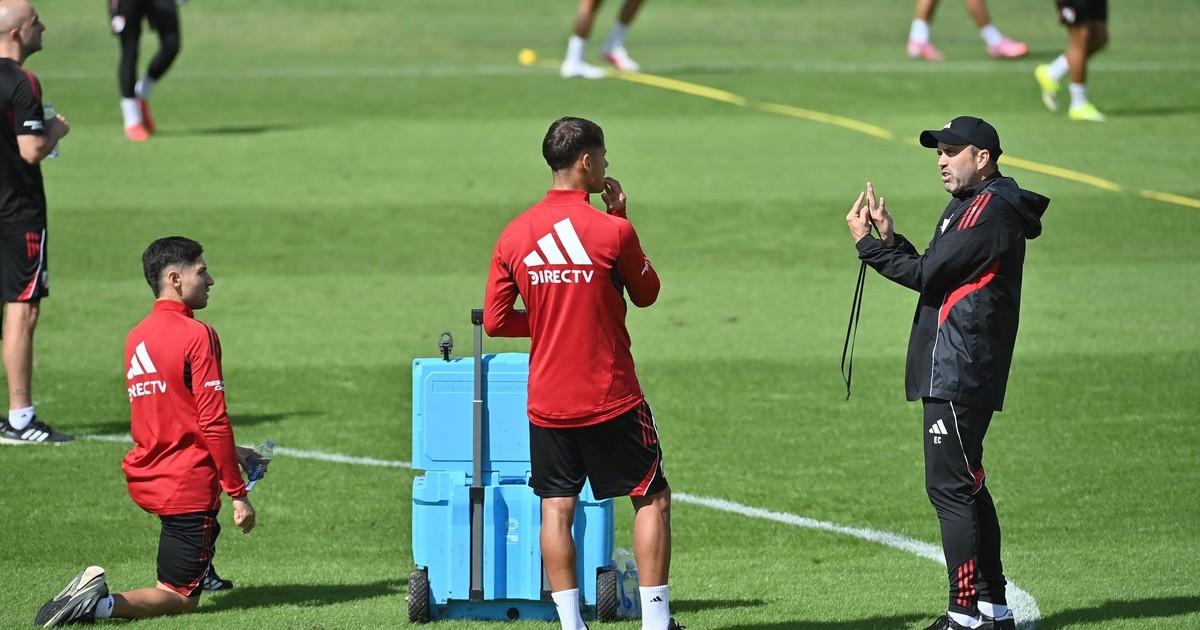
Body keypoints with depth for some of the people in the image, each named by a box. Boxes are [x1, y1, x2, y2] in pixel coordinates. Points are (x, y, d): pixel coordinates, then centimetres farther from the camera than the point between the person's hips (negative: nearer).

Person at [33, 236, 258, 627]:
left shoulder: (137, 337, 9)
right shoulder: (198, 336, -15)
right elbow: (213, 423, -18)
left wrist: (230, 453, 23)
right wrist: (238, 493, -13)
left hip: (144, 477, 8)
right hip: (188, 485, -8)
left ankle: (200, 570, 40)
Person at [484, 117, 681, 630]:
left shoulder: (514, 234, -1)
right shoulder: (612, 230, -13)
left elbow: (495, 321, 2)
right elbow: (646, 294, 5)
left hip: (547, 399, 3)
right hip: (612, 397, -3)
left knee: (556, 507, 7)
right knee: (652, 499, 8)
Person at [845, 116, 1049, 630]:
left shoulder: (989, 211, -13)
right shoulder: (971, 207, 20)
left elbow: (927, 275, -16)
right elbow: (934, 277, 18)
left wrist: (867, 244, -9)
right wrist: (889, 238, 9)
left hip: (958, 374, -11)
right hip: (954, 372, 11)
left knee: (950, 487, -11)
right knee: (964, 487, 15)